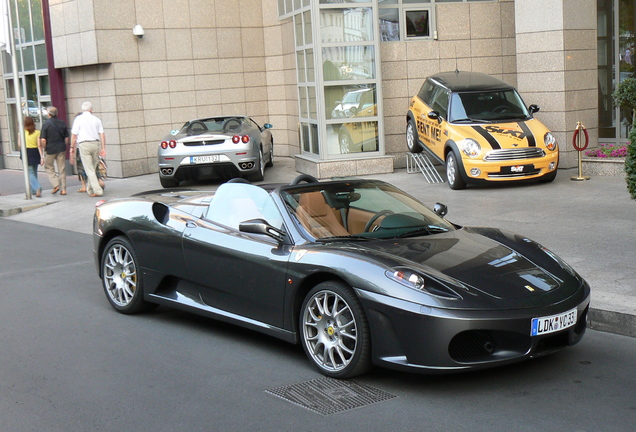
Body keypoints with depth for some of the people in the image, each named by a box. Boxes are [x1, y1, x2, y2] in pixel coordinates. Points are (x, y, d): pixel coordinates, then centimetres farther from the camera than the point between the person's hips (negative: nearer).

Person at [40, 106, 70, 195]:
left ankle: (56, 185, -2)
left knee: (49, 167, 13)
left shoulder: (46, 124, -10)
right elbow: (66, 138, 6)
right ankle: (63, 189, 8)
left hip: (50, 149, -4)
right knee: (62, 169, 8)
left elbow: (43, 140, -14)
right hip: (61, 149, 4)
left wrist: (44, 149, 0)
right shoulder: (62, 123, 4)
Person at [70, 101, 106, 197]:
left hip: (84, 144, -4)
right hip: (96, 144, 4)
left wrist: (72, 148, 5)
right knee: (92, 168, 14)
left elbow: (74, 135, -2)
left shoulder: (78, 119, 1)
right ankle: (90, 189, 22)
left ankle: (97, 190, -13)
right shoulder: (96, 119, 10)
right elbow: (102, 134, 4)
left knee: (89, 169, -4)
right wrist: (103, 148, 4)